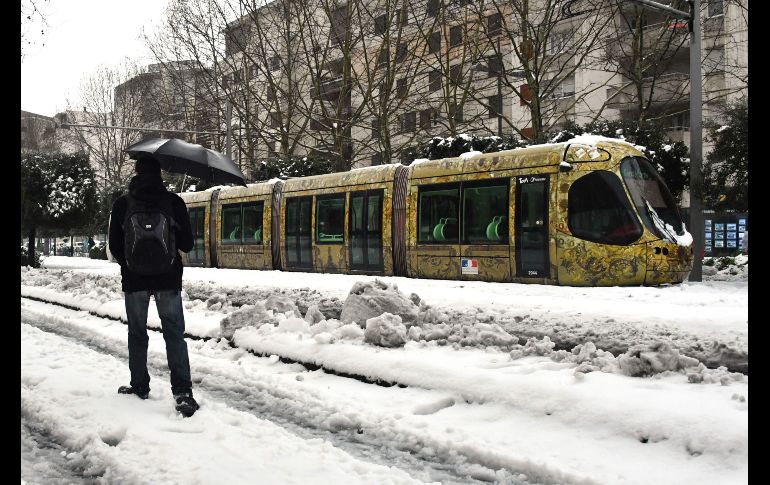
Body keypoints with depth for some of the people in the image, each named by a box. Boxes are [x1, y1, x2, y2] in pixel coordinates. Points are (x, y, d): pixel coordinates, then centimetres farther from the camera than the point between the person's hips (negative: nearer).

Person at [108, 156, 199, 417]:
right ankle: (182, 390, -10)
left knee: (137, 334, 15)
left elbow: (114, 246, 2)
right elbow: (187, 244, -2)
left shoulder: (122, 204, -1)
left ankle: (139, 385, 20)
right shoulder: (174, 201, -4)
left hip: (134, 279, 1)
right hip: (168, 278, -1)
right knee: (174, 334, 1)